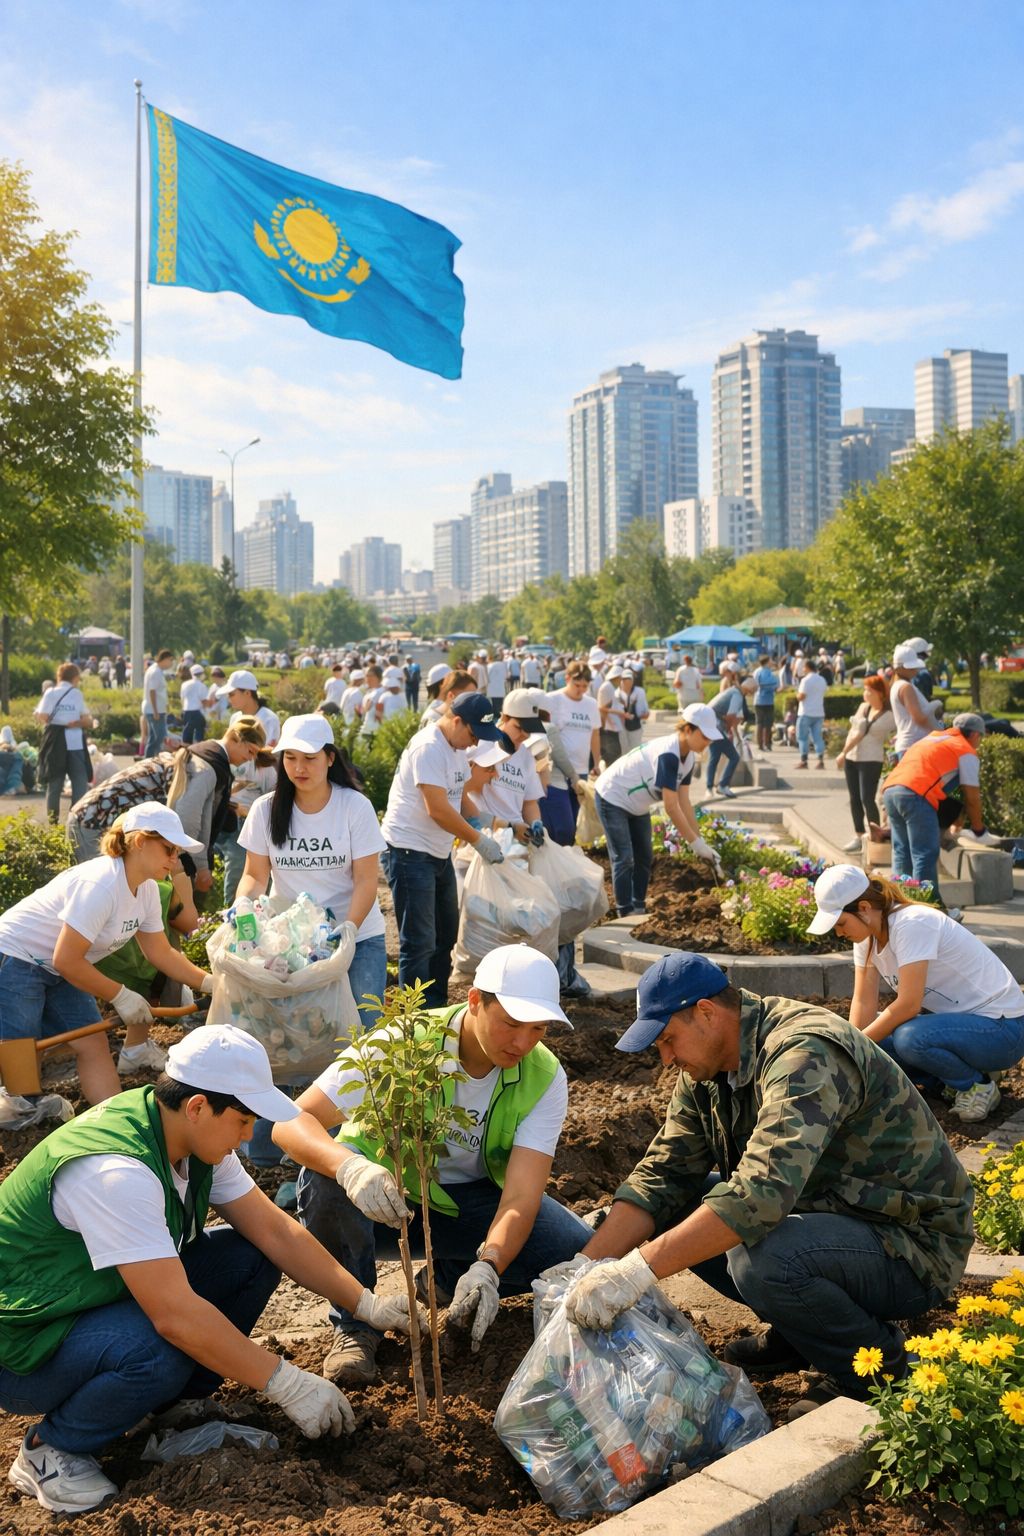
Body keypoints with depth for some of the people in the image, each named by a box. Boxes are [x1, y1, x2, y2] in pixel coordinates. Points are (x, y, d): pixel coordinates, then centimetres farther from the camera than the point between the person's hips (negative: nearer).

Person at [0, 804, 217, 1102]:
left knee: (93, 1048, 2)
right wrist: (121, 996, -18)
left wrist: (208, 982, -7)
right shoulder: (101, 885, -31)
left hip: (59, 971, 9)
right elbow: (66, 960, -28)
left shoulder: (147, 889, -3)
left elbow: (161, 953, 5)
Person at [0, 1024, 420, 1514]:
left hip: (111, 1295, 8)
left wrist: (368, 1306, -5)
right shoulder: (117, 1171, -33)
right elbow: (175, 1315, -35)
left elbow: (274, 1230, -1)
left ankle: (178, 1404, 8)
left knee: (250, 1259, -7)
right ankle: (50, 1448, -8)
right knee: (160, 1354, -35)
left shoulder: (197, 1139, -6)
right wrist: (288, 1385, -28)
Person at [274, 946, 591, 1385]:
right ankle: (354, 1323, -9)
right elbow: (290, 1122, -32)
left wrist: (487, 1267, -46)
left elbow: (522, 1195, -26)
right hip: (382, 1186, -2)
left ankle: (449, 1279, 7)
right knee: (323, 1179, -37)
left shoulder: (544, 1078, -18)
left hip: (470, 1197, 2)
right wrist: (349, 1167, -53)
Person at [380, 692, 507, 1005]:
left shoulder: (457, 747, 10)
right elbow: (437, 809, -25)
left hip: (439, 853, 10)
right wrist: (479, 841, -18)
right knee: (419, 943, -5)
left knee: (445, 936, 17)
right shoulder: (428, 747, -20)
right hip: (410, 852, -10)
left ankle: (438, 1009, 28)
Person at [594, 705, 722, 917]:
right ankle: (626, 915, -7)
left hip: (637, 805, 10)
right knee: (624, 859, -11)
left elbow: (684, 802, -6)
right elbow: (671, 807, -33)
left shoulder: (688, 756, -6)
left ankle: (639, 910, 17)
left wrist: (700, 840, -9)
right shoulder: (668, 754, -34)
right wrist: (696, 843, -28)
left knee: (644, 858, 10)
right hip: (612, 798, -10)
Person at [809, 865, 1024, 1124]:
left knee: (910, 1038, -33)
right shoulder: (868, 932, 0)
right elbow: (864, 1002, -4)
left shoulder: (911, 924, -25)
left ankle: (977, 1086, -6)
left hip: (1001, 1026, -9)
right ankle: (946, 1081, 10)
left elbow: (908, 1004, -28)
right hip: (952, 1017, 9)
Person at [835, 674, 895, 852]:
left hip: (871, 760, -6)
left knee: (867, 799, -12)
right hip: (851, 757, 6)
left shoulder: (889, 715, -7)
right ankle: (858, 835, 17)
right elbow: (853, 731, 6)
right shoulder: (863, 706, 9)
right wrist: (844, 752, -4)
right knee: (854, 798, 9)